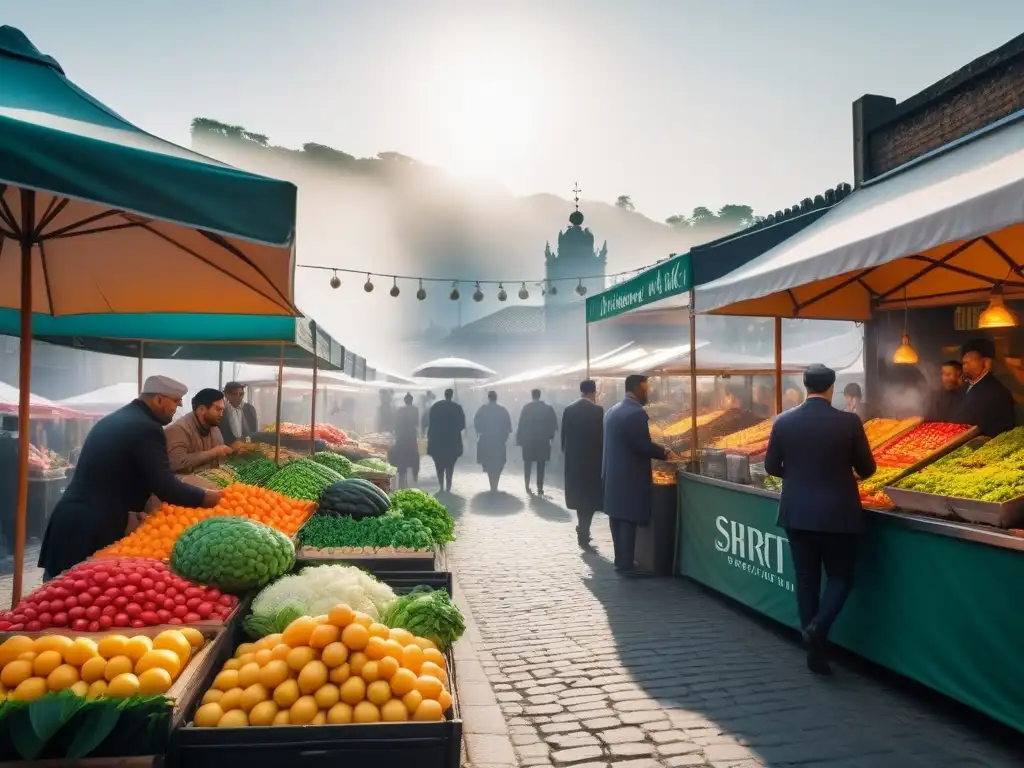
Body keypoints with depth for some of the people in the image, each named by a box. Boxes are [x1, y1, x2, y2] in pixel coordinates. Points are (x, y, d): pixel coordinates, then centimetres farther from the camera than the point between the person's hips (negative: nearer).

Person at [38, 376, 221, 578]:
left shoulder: (114, 419, 14)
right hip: (95, 526, -9)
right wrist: (204, 497, -4)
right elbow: (164, 485, -18)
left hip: (69, 515, 9)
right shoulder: (146, 428, -16)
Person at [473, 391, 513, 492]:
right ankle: (494, 485, 3)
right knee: (498, 463, 10)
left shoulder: (482, 409, -2)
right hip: (499, 440, 0)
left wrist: (479, 434, 10)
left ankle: (493, 485, 10)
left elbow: (476, 423, -3)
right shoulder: (503, 410, -3)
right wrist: (505, 436, 6)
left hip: (485, 440, 0)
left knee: (488, 462, 12)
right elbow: (508, 425, -5)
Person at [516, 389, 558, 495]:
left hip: (528, 441, 0)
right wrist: (550, 436, 10)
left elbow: (520, 425, -5)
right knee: (541, 465, 3)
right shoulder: (548, 408, -2)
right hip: (543, 441, 0)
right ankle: (540, 488, -1)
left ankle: (527, 486, 10)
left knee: (527, 464, 12)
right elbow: (554, 424, -2)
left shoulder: (526, 408, -4)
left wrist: (519, 439, -1)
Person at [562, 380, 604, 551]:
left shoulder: (568, 410, 3)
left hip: (573, 459, 5)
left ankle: (582, 530, 29)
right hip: (591, 459, -5)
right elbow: (601, 436, -11)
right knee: (589, 498, 3)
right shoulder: (597, 410, -10)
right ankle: (583, 537, 2)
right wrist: (603, 455, 2)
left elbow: (563, 436, 5)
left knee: (579, 495, 17)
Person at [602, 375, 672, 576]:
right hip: (629, 476, -9)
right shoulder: (636, 412, -18)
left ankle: (620, 560, 24)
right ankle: (626, 565, 5)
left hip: (612, 474, 9)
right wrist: (664, 452, -3)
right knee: (629, 520, -2)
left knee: (618, 518, 14)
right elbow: (644, 445, -21)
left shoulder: (613, 410, 11)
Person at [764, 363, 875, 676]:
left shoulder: (783, 421, -4)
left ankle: (815, 651, 17)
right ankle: (818, 626, -9)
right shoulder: (848, 421, -9)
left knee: (806, 579, 11)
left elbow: (771, 466, 4)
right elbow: (867, 468, 1)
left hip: (797, 513, 2)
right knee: (841, 576, 14)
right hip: (837, 514, -2)